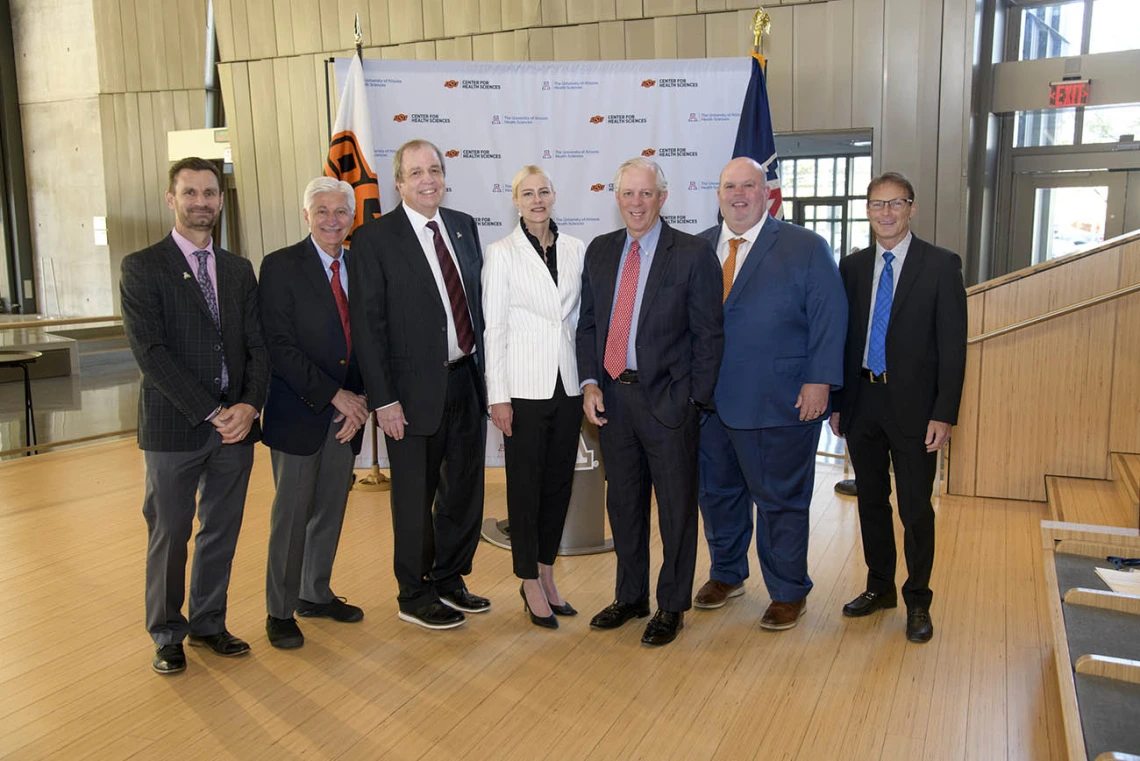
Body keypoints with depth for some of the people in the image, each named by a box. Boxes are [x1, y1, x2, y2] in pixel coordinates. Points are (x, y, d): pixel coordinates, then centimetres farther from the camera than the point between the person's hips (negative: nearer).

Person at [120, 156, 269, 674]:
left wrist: (250, 404, -10)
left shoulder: (239, 271, 12)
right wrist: (211, 412, -16)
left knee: (221, 532, 13)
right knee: (169, 536, 8)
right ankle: (168, 635, 26)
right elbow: (150, 352, -12)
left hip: (235, 424, 4)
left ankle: (208, 623, 30)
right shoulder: (142, 268, -3)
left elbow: (256, 346, 7)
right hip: (174, 427, -4)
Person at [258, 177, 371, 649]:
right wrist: (333, 394, -16)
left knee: (331, 509, 14)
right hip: (299, 411, -5)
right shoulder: (281, 266, -6)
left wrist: (360, 399, -4)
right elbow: (280, 347, -13)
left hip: (347, 411, 5)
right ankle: (280, 611, 18)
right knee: (292, 513, 3)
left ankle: (316, 593, 31)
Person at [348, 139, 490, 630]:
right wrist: (384, 400, -15)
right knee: (415, 499, 8)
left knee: (465, 490, 17)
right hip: (416, 389, -6)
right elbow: (367, 325, -11)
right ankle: (415, 597, 27)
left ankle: (449, 580, 36)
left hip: (468, 379, 6)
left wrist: (484, 365, 7)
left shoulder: (463, 226, 8)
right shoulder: (375, 238, -9)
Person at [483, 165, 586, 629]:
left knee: (559, 482, 12)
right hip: (524, 386, -4)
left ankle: (546, 572, 28)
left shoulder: (576, 249, 7)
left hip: (567, 383, 4)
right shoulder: (501, 253, -3)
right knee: (526, 486, 5)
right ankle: (530, 583, 19)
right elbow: (494, 328, -6)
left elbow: (583, 316, 11)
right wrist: (498, 396, -10)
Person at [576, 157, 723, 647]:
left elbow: (709, 335, -6)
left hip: (667, 399, -4)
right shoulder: (600, 251, 9)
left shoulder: (693, 254, -6)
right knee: (623, 503, 16)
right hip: (611, 397, 5)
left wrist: (695, 401, -10)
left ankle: (672, 606, 24)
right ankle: (630, 596, 33)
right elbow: (587, 324, 12)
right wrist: (589, 382, 0)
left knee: (676, 506, 7)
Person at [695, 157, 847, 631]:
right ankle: (727, 575, 37)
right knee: (717, 493, 16)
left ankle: (788, 593, 24)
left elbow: (829, 320, -6)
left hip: (779, 405, -4)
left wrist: (819, 382, -14)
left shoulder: (806, 248, -2)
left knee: (780, 500, 6)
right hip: (709, 402, 5)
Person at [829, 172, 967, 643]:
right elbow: (842, 339, 9)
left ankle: (917, 601, 20)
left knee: (915, 508, 3)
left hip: (913, 405, -4)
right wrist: (836, 402, 6)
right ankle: (879, 587, 30)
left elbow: (952, 345, -7)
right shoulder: (852, 267, 8)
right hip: (862, 401, 4)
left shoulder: (941, 265, -4)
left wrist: (944, 413, -12)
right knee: (871, 501, 14)